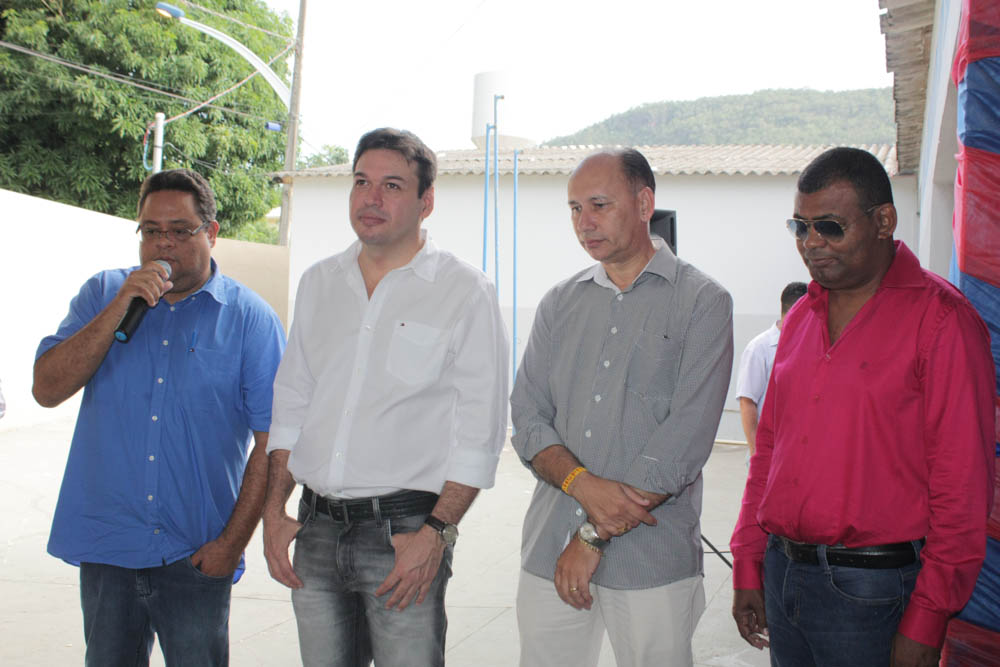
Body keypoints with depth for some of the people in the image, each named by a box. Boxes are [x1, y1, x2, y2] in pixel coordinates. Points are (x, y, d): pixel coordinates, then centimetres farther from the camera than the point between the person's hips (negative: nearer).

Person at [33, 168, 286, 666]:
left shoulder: (250, 318, -4)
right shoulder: (102, 295, 6)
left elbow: (273, 439, -5)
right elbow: (47, 390, -5)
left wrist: (233, 540, -9)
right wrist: (121, 307, -14)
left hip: (197, 555, -2)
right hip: (105, 546, 3)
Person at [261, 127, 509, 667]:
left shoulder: (465, 292, -5)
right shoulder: (318, 283, 10)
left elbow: (479, 429, -8)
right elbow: (290, 405, 14)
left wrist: (435, 532, -14)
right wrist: (274, 512, 8)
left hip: (403, 530, -4)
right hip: (316, 527, 5)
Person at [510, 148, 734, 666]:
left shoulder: (701, 302, -3)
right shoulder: (559, 303, 11)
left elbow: (685, 440, -11)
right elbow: (527, 419, 4)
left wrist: (595, 537, -13)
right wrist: (583, 484, -15)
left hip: (652, 564, -3)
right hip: (548, 554, 4)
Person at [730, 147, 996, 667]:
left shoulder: (940, 317, -10)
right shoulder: (801, 318, 10)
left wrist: (925, 623, -14)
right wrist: (747, 566, 11)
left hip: (871, 590, -6)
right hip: (783, 574, 6)